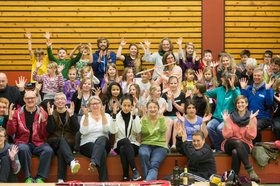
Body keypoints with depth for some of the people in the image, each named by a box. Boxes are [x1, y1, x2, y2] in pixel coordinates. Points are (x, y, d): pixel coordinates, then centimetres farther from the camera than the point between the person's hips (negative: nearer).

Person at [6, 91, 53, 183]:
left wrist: (43, 120, -15)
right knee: (23, 149, -35)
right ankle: (28, 177, -22)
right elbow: (10, 133, 2)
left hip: (38, 143, 1)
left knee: (48, 150, -30)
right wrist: (10, 118, -13)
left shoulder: (42, 113, 5)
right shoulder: (17, 113, 5)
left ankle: (40, 178, -20)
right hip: (23, 142, -1)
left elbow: (45, 135, 0)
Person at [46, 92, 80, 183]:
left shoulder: (71, 113, 12)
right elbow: (49, 130, -6)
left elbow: (76, 129, -5)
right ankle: (72, 162, -61)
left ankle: (61, 179, -45)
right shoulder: (51, 113, 10)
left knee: (61, 150, -34)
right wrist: (50, 115, -15)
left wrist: (71, 115, -15)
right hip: (53, 142, 0)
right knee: (61, 140, -35)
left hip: (69, 143, 0)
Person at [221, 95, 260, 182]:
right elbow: (227, 135, -7)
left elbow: (251, 136, -11)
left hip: (245, 145, -1)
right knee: (238, 142, -36)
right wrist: (225, 121, -16)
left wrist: (251, 120, -18)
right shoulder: (230, 117, 1)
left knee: (235, 152, -37)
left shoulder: (252, 117, 0)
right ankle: (250, 170, -35)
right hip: (230, 145, 1)